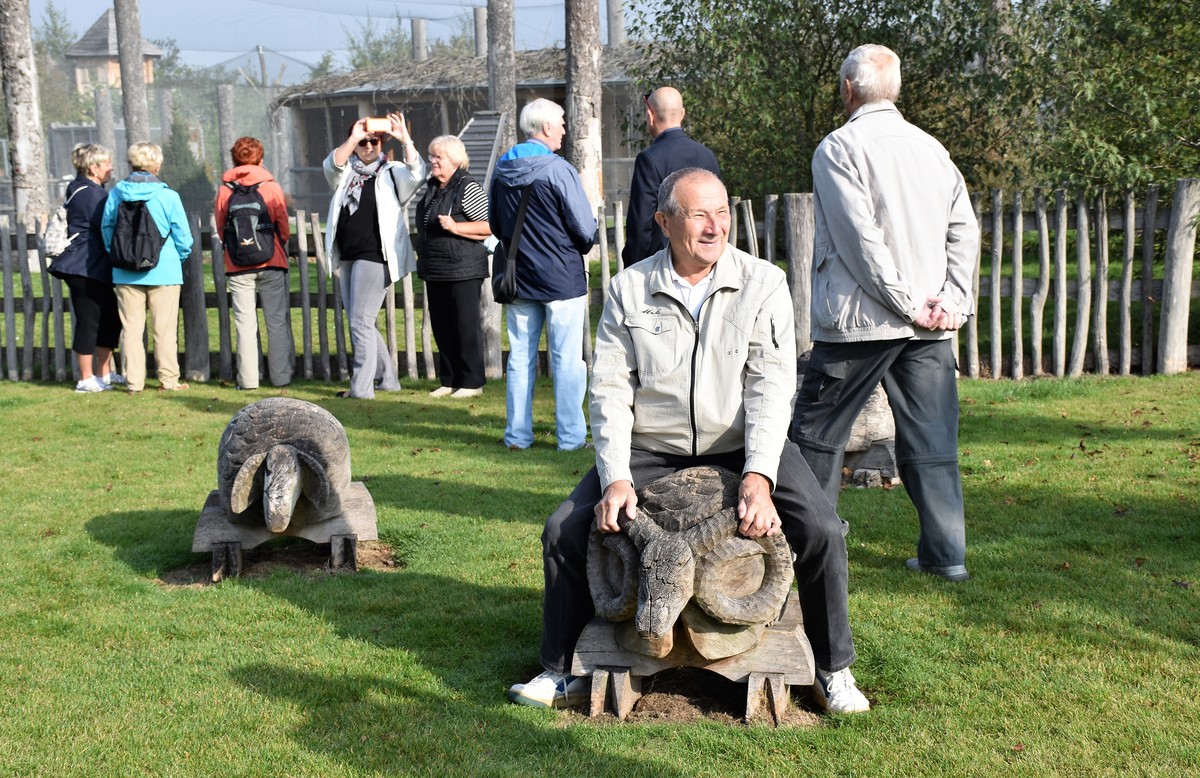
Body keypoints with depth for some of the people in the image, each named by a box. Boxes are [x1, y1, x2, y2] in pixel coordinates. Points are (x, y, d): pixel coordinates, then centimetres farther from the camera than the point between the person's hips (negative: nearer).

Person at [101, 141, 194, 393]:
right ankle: (168, 379, 10)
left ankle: (134, 381, 11)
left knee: (131, 328, 9)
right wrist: (179, 258, 13)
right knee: (165, 328, 6)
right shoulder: (168, 196, -9)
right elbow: (183, 236, -5)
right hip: (163, 271, -3)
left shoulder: (116, 194, 0)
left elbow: (106, 228, 10)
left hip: (126, 273, 3)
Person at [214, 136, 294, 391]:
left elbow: (221, 229, 9)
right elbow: (284, 229, 0)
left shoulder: (224, 190, 2)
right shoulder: (272, 187, -2)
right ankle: (281, 375, 7)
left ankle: (248, 379, 3)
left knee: (245, 322, 4)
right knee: (278, 321, 6)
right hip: (271, 264, -1)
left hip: (238, 266, 1)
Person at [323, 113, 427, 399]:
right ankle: (387, 379, 22)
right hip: (349, 256, 7)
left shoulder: (391, 173, 0)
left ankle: (361, 387, -4)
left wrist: (405, 139, -32)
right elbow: (332, 164, -10)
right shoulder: (346, 172, 12)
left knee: (361, 322, -9)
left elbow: (416, 172, -19)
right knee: (359, 322, 12)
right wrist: (353, 138, -24)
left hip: (375, 256, -7)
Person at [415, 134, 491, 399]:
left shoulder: (468, 188, -11)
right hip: (435, 271, 8)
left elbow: (490, 226, -14)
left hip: (463, 270, -8)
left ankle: (471, 382, 4)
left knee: (466, 326, -2)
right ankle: (449, 380, 20)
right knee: (441, 327, 11)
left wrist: (455, 227, -20)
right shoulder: (431, 188, 12)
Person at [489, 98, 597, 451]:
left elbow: (495, 225, 16)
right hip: (562, 277, -5)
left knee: (520, 357, 11)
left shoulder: (502, 170, 5)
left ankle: (518, 434, 16)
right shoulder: (558, 170, -13)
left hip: (518, 277, 6)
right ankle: (571, 436, 4)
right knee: (567, 359, 1)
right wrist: (579, 246, 8)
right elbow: (586, 229, -13)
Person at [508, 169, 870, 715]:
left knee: (822, 531, -20)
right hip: (651, 449, 1)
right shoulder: (629, 290, -1)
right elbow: (610, 389, -4)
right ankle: (563, 671, 9)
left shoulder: (763, 284, -5)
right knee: (565, 530, -11)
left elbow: (772, 386, -13)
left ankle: (833, 670, 4)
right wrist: (616, 479, -16)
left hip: (742, 447, -1)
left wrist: (758, 476, -27)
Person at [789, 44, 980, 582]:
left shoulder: (839, 147, -5)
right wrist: (952, 301, 0)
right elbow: (965, 230, 6)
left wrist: (906, 304, -12)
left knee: (817, 433, 8)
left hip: (862, 318, -5)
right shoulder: (931, 148, 12)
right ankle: (946, 554, 9)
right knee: (932, 440, 8)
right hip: (930, 325, 5)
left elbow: (861, 238, -15)